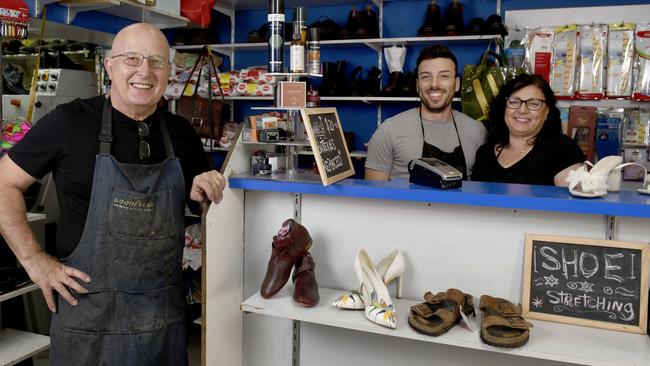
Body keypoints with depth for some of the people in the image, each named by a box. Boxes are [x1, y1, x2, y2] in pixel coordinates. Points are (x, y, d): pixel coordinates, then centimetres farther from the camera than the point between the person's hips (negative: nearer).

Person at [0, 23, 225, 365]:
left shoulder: (181, 133, 3)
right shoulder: (69, 121, -9)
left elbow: (202, 202, 16)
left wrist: (205, 195, -7)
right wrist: (34, 260, -8)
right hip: (88, 314, -3)